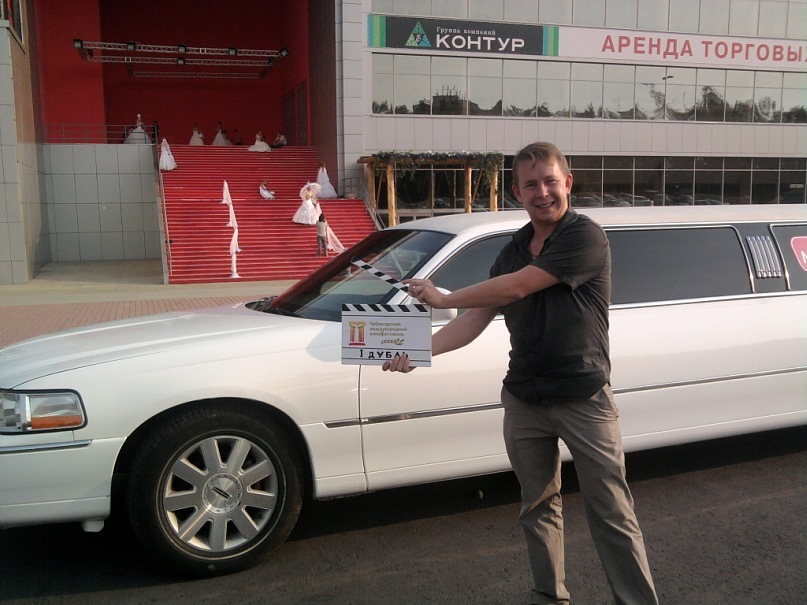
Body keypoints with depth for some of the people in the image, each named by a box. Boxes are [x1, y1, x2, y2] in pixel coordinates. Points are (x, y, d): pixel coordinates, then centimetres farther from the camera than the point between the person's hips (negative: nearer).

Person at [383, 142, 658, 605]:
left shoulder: (586, 236, -13)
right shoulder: (514, 250, 10)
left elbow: (517, 287, -20)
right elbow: (476, 318, 6)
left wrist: (443, 297, -10)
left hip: (584, 398, -6)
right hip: (524, 400, 6)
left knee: (613, 514, 0)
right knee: (539, 507, 16)